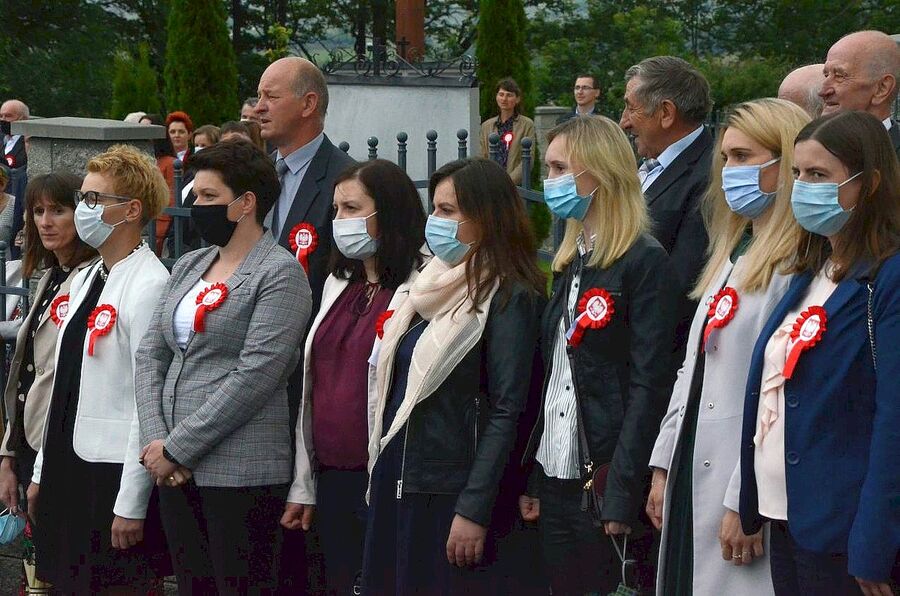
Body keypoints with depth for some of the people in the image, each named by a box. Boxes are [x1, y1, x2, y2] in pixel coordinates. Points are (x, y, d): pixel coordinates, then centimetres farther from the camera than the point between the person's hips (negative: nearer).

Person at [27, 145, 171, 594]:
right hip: (68, 468, 9)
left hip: (114, 474, -8)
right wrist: (43, 471, 16)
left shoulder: (148, 285, -14)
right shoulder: (85, 279, 13)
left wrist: (132, 504, -19)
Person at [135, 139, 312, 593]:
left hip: (240, 470, -7)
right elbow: (150, 356, 12)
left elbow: (255, 375, -16)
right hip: (175, 469, 7)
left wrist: (177, 448, -15)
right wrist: (155, 441, -4)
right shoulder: (187, 267, 15)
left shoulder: (279, 274, -8)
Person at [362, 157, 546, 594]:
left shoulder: (509, 297, -9)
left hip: (451, 493, -7)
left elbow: (506, 410, -15)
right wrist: (379, 476, 13)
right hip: (395, 486, 7)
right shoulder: (434, 287, 14)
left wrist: (474, 510, -19)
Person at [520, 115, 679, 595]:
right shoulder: (569, 262, 14)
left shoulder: (645, 262, -9)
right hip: (557, 478, 7)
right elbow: (550, 374, 13)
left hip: (604, 482, -7)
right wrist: (532, 478, 8)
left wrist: (621, 495, -20)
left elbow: (649, 384, -15)